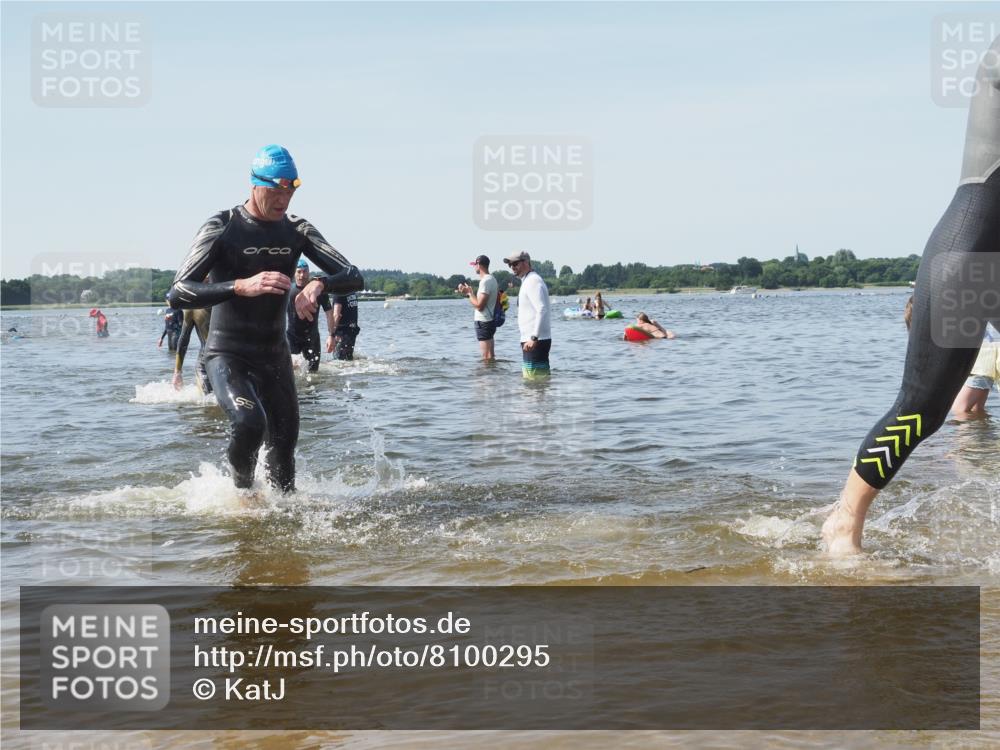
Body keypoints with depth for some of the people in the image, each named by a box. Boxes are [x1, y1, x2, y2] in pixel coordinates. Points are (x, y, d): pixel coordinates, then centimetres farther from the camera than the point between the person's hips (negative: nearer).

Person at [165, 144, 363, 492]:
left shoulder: (297, 231, 3)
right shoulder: (222, 228, -12)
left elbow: (353, 277, -2)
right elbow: (177, 294, -21)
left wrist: (319, 284, -26)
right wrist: (242, 286, -36)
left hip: (275, 356, 5)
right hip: (227, 355, -5)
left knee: (284, 444, 7)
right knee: (249, 422, -28)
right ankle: (242, 490, -2)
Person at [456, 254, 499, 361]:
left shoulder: (485, 281, -18)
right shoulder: (492, 279, 13)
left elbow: (479, 305, -22)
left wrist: (469, 293, -10)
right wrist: (469, 293, 14)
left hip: (483, 323, -10)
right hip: (490, 320, 11)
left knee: (487, 358, -9)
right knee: (490, 357, 16)